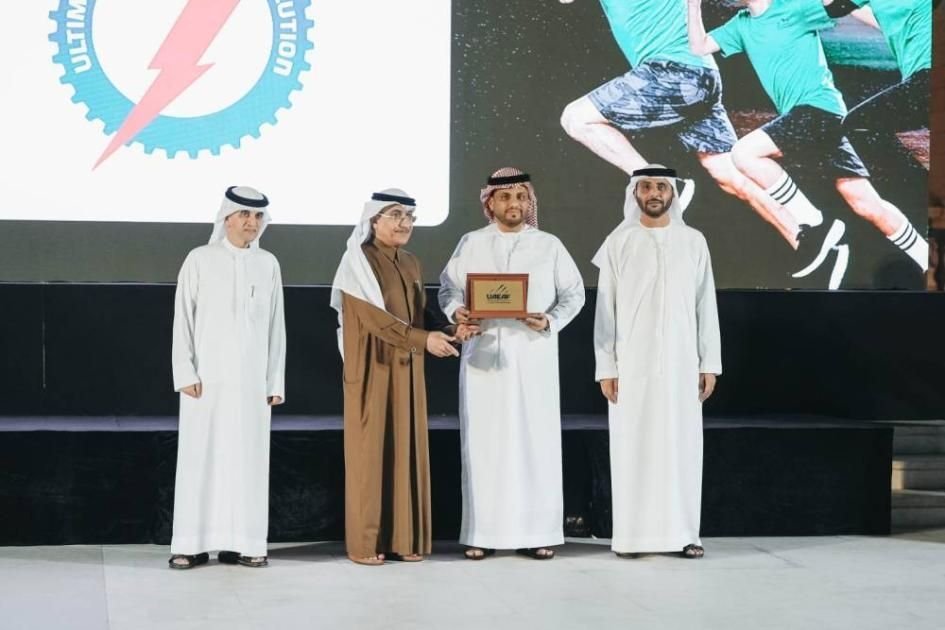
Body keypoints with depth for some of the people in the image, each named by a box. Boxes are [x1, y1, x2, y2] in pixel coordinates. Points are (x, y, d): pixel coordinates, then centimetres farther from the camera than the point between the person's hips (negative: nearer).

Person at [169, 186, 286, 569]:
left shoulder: (268, 264, 8)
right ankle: (194, 544, 3)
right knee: (200, 458, -2)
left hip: (251, 379, 2)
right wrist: (186, 373, -8)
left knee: (248, 459, 2)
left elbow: (275, 326, 9)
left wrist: (276, 381, 5)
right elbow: (183, 320, -1)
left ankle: (240, 543, 8)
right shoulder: (200, 260, 0)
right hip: (207, 377, -2)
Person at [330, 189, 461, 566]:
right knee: (370, 452, -3)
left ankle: (404, 538, 12)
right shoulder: (358, 261, -9)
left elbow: (418, 316, 15)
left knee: (407, 450, 6)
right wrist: (424, 340, -27)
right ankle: (365, 543, 3)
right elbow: (374, 317, -19)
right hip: (372, 370, -7)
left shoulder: (411, 265, 13)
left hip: (407, 370, 7)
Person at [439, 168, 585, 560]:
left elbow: (574, 293, 6)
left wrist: (550, 321, -11)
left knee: (536, 441, -1)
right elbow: (447, 287, 7)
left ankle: (537, 532, 5)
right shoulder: (470, 244, 7)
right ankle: (482, 532, 5)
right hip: (483, 355, 0)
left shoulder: (549, 246, 6)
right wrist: (456, 312, -14)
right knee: (483, 442, 0)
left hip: (534, 357, 0)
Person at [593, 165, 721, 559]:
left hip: (680, 363, 1)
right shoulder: (618, 243, 1)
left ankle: (682, 532, 9)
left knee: (682, 447, 2)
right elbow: (606, 309, 0)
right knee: (633, 448, 0)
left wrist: (709, 364, 1)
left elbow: (706, 306, 6)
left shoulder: (693, 242, 5)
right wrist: (606, 368, -5)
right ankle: (632, 535, 6)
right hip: (631, 363, -1)